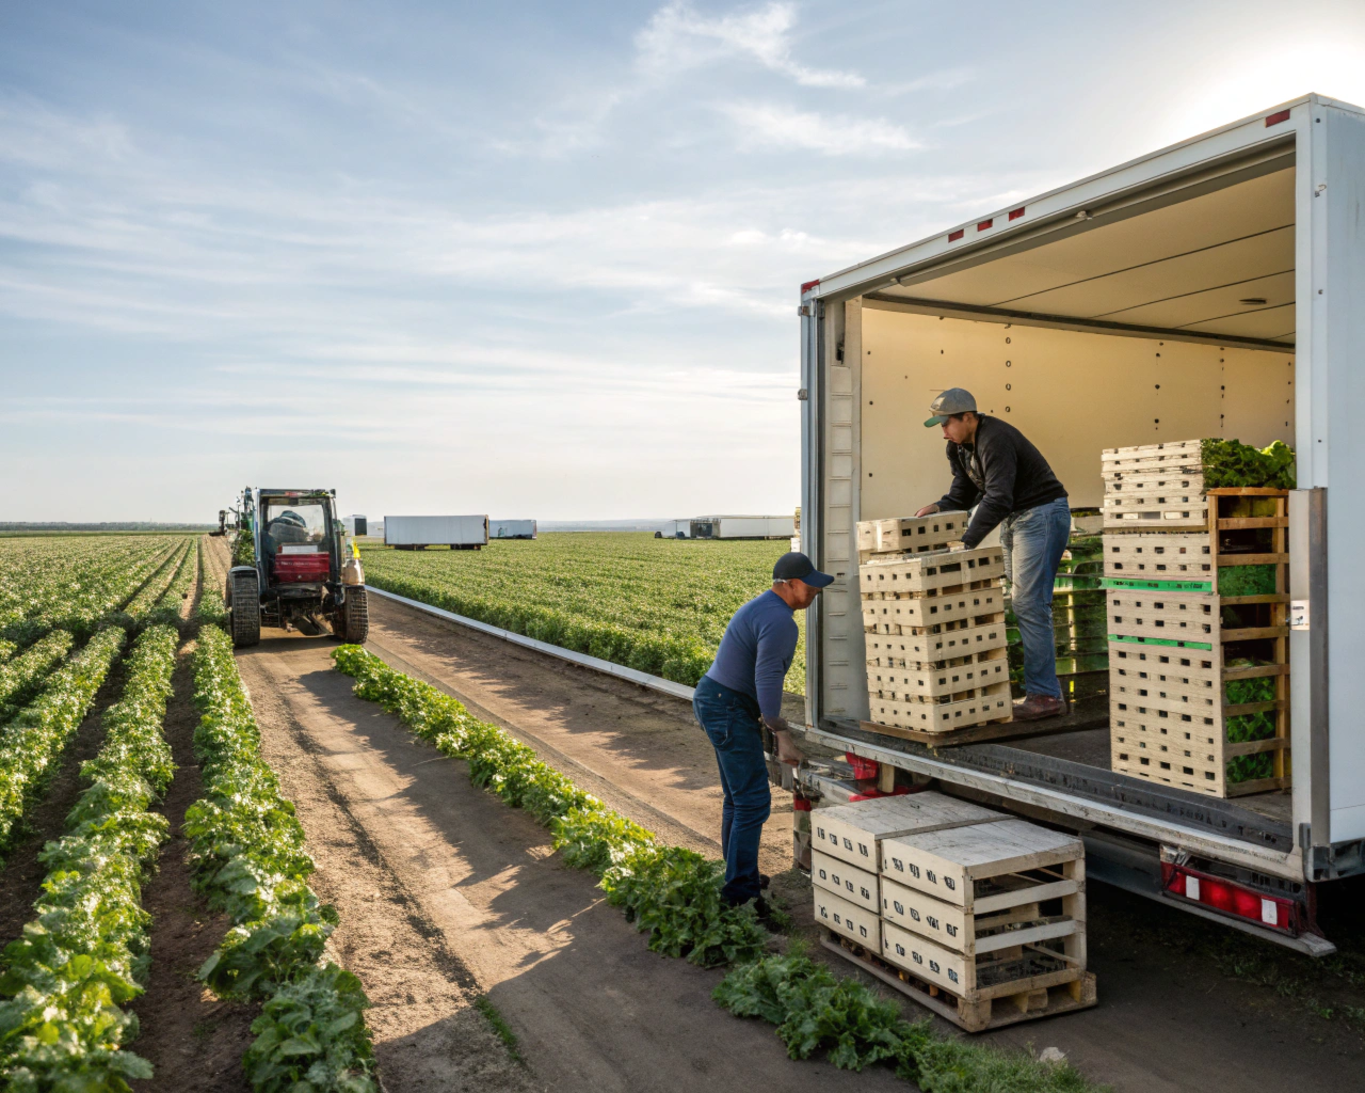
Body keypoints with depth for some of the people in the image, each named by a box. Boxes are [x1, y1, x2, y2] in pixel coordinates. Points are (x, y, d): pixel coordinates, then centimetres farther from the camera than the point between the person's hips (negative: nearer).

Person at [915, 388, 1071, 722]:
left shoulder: (995, 441, -23)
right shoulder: (960, 446, 7)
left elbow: (998, 499, -32)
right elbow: (963, 493, 14)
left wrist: (966, 542, -34)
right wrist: (939, 507, -7)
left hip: (1042, 515, -10)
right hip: (1014, 519, 10)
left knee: (1029, 605, -14)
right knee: (1023, 603, 8)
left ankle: (1045, 695, -10)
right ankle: (1039, 686, 13)